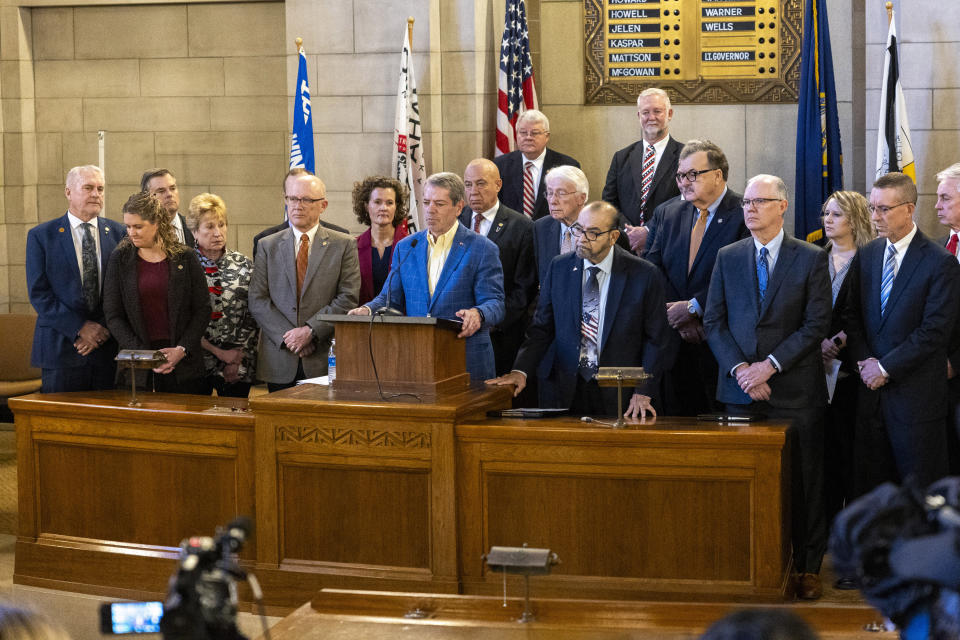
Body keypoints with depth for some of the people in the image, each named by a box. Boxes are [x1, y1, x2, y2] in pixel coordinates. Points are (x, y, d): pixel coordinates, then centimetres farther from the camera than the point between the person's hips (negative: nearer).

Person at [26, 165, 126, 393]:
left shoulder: (118, 233, 8)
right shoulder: (41, 235, 2)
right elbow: (38, 293, -5)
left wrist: (105, 329, -9)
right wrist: (80, 328, -12)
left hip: (110, 348, 2)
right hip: (61, 348, -2)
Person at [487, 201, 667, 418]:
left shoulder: (644, 275, -5)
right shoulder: (559, 268, 4)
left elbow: (655, 339, -2)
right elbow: (542, 328, 5)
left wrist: (643, 393, -9)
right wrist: (520, 371, -10)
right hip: (568, 391, 2)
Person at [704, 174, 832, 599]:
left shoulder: (811, 259, 1)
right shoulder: (727, 258, 9)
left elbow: (817, 324, -5)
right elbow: (714, 322, 6)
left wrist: (770, 365, -12)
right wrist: (740, 369, -9)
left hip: (795, 390, -2)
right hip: (741, 389, 2)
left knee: (803, 482, 2)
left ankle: (807, 568, 12)